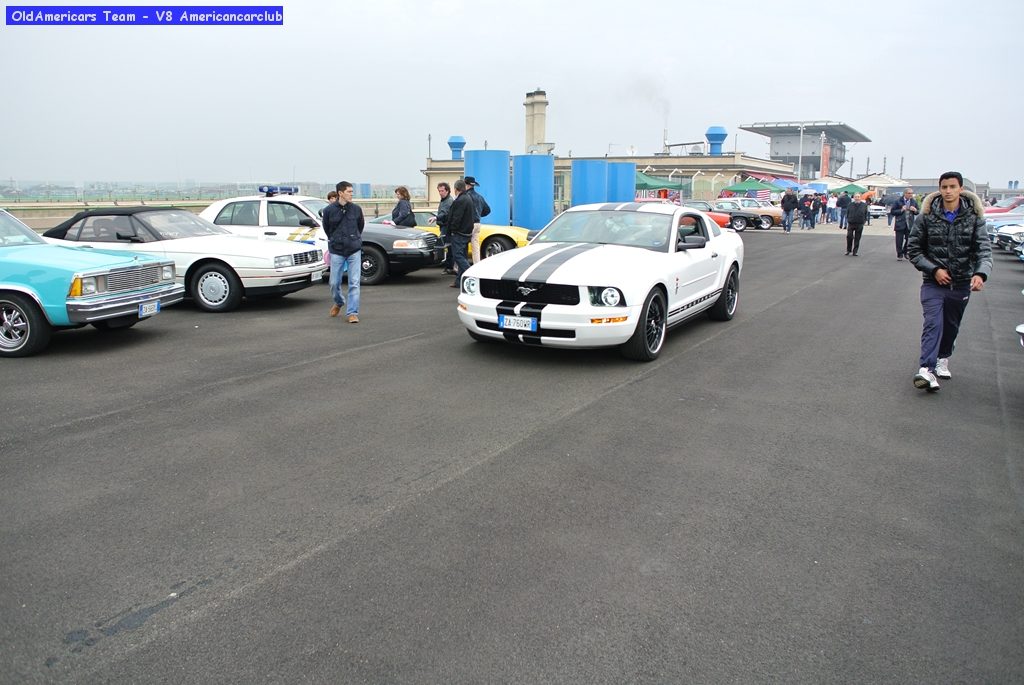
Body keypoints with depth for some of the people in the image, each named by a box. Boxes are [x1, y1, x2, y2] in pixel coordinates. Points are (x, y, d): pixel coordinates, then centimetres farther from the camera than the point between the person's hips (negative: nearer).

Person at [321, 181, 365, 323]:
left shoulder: (356, 209, 0)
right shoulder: (329, 210, -4)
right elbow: (326, 228, 12)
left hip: (354, 250, 0)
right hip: (336, 251, 0)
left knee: (354, 283, -4)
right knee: (334, 283, 6)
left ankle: (352, 313, 1)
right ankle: (339, 302, 36)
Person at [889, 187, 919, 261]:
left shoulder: (914, 202, 9)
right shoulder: (898, 201, -3)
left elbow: (919, 211, 16)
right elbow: (892, 211, -5)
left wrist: (915, 210, -7)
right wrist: (901, 210, -17)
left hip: (909, 224, 3)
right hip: (900, 224, -3)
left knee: (909, 240, 3)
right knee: (899, 241, 0)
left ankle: (905, 252, 21)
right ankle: (899, 255, 10)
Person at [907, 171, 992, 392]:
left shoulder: (973, 217, -3)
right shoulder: (927, 216, -5)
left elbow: (983, 249, -9)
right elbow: (913, 249, 0)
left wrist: (980, 273, -28)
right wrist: (934, 269, -11)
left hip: (961, 283, 2)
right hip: (933, 282, -2)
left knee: (951, 326, 15)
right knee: (933, 323, -17)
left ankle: (942, 359, 38)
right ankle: (927, 369, -26)